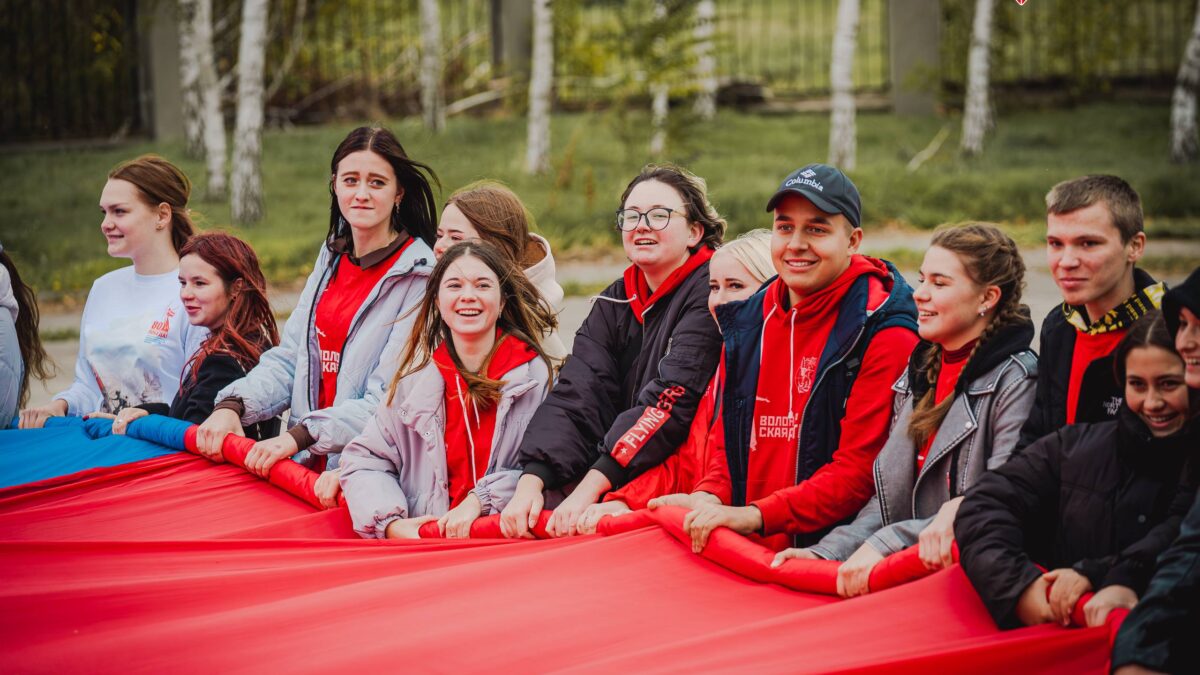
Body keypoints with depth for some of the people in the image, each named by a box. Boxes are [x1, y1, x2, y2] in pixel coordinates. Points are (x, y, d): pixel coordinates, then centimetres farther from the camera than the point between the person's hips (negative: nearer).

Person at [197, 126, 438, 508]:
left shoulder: (419, 276, -8)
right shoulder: (333, 259, 15)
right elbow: (289, 359, 14)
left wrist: (301, 436, -23)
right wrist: (233, 405, -4)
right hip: (310, 463, 7)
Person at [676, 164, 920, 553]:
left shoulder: (886, 335, -8)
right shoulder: (746, 322, 14)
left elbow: (860, 470, -14)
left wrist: (757, 516, -19)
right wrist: (710, 498, 0)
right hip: (743, 551, 6)